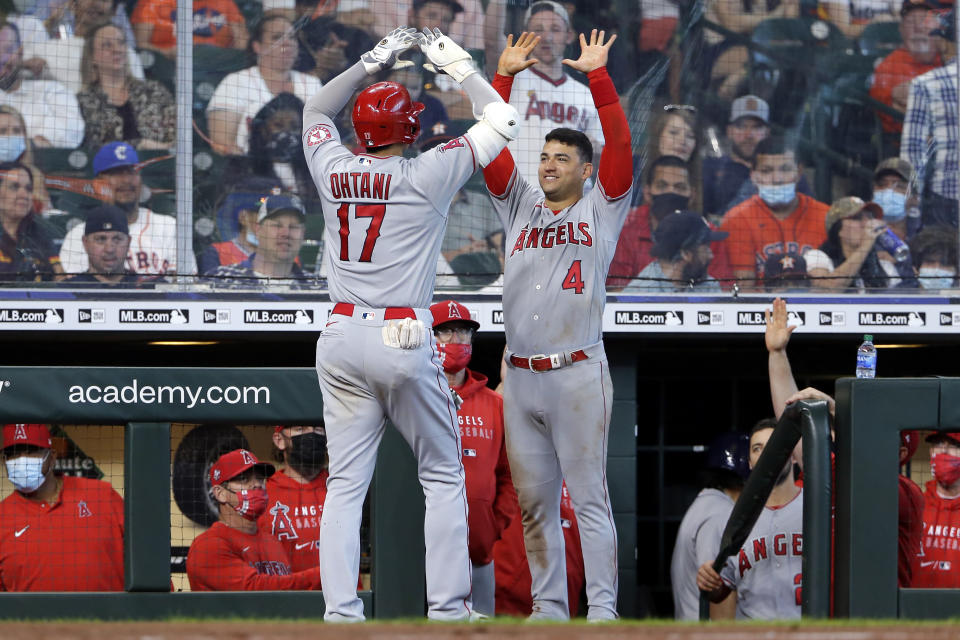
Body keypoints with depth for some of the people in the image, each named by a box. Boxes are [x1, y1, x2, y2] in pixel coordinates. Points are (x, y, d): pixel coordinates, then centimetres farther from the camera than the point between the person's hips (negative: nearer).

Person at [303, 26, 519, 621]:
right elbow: (502, 122, 5)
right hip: (404, 341, -4)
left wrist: (370, 63, 24)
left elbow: (316, 110, 26)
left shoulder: (332, 171, 3)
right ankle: (447, 608, 4)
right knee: (444, 475, 9)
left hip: (341, 341, 4)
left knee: (345, 482, 4)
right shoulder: (426, 177, -7)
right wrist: (458, 64, 13)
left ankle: (340, 613, -3)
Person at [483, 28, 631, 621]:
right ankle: (548, 611, 14)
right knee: (534, 501, 8)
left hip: (578, 372, -5)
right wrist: (504, 77, 2)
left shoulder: (602, 208, 6)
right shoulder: (521, 206, 17)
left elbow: (620, 143, -6)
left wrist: (597, 76, -10)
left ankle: (603, 611, -9)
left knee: (589, 498, -6)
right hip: (521, 374, 5)